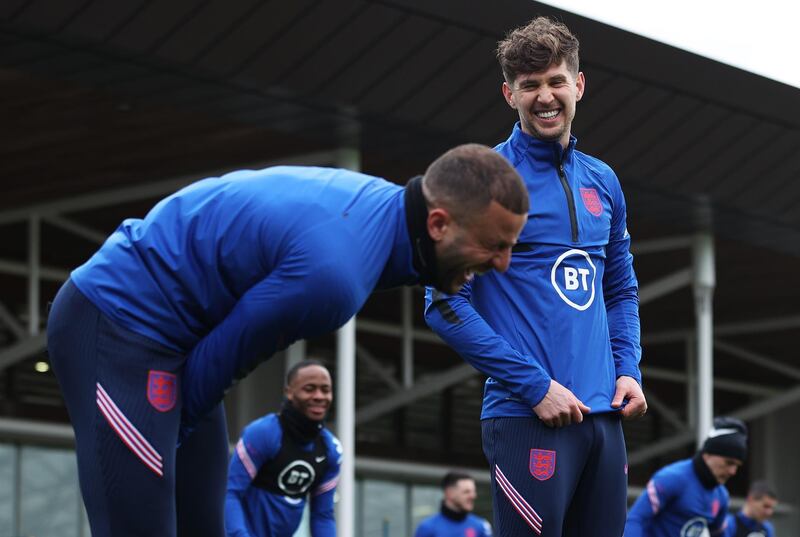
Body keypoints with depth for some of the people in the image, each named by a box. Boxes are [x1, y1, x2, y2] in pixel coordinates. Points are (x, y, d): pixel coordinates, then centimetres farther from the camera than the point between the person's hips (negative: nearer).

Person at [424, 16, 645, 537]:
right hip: (527, 416, -6)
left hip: (604, 416, 6)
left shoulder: (602, 181, 14)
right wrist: (535, 385, -13)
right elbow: (445, 303, -9)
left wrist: (628, 371, 6)